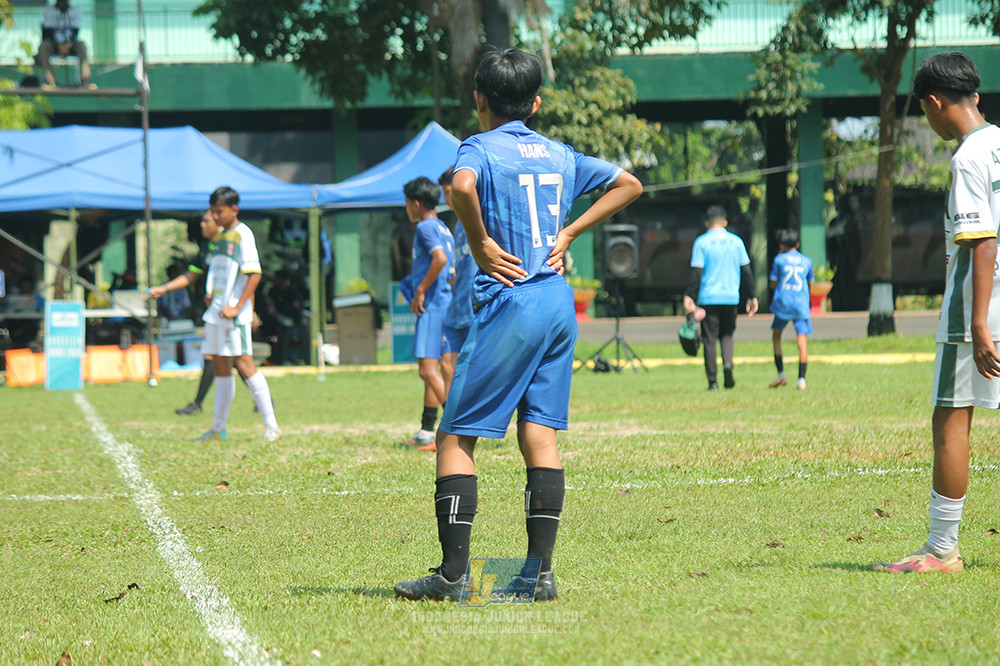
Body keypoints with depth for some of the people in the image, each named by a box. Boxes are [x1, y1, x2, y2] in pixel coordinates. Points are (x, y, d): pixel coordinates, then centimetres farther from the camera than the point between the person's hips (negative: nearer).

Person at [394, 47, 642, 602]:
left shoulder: (481, 147, -4)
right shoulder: (560, 154, 15)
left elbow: (461, 186, -28)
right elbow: (629, 185, 24)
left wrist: (480, 243, -13)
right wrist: (567, 234, 17)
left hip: (509, 302, -6)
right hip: (560, 302, 6)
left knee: (455, 436, -1)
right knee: (540, 437, 6)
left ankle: (453, 573, -7)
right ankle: (540, 573, 1)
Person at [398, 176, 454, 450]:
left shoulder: (425, 227, -10)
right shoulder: (443, 229, 19)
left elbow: (440, 259, -25)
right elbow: (455, 268, 23)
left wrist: (420, 291, -19)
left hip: (432, 305, -10)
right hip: (445, 303, 10)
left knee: (429, 370, -15)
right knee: (429, 369, 15)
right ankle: (426, 432, 21)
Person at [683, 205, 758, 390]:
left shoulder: (701, 242, -2)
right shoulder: (736, 241, 7)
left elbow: (696, 273, -7)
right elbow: (746, 271, 9)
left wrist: (689, 297, -5)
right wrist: (751, 297, 15)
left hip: (708, 298, -2)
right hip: (731, 297, 2)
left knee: (709, 339, 3)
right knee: (727, 335, 17)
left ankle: (713, 381, 1)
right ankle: (728, 364, -11)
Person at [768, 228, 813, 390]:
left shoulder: (779, 260, 2)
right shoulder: (807, 261, 9)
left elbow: (773, 285, 6)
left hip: (783, 303, -1)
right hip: (801, 304, 1)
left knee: (776, 335, 17)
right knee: (802, 339, -3)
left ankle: (781, 374, 9)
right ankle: (801, 379, -12)